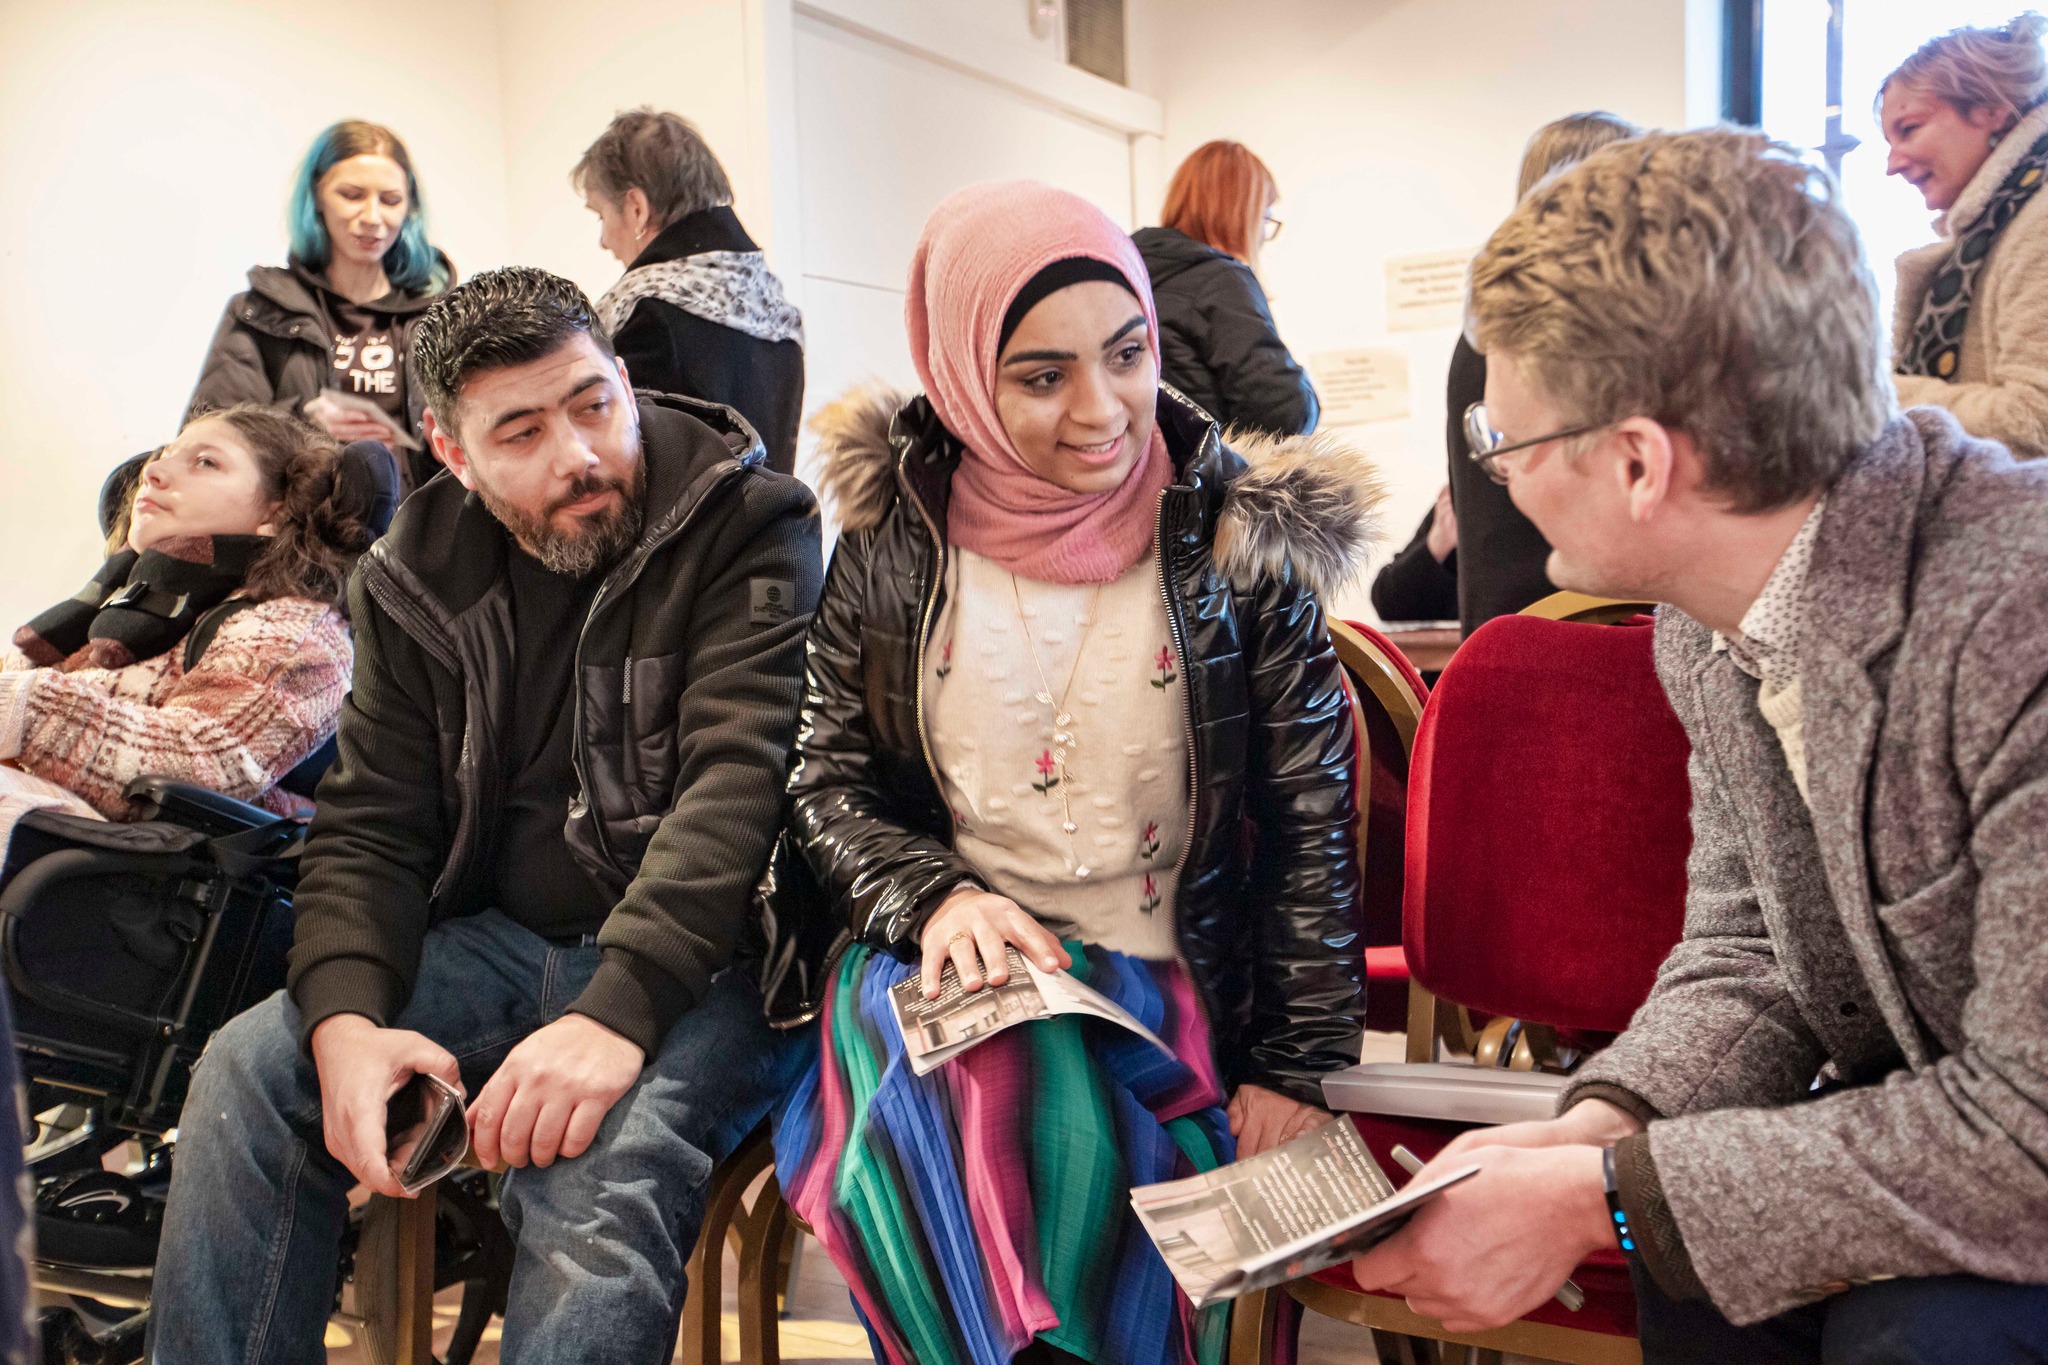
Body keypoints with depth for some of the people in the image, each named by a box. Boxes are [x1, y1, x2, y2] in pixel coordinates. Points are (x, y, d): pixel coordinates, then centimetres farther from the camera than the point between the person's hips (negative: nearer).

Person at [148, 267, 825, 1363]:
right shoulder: (421, 577, 7)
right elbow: (368, 825, 5)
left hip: (689, 957, -5)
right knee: (247, 1069, -14)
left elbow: (738, 782, -22)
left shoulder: (749, 530, -9)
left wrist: (617, 1009, -34)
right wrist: (348, 1019, -15)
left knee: (597, 1168, -34)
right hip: (498, 942, 6)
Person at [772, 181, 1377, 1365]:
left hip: (1168, 999, -1)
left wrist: (1296, 1069, -5)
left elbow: (1312, 833, -1)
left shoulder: (1243, 544, -3)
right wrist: (933, 897, -12)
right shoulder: (894, 542, 2)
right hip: (941, 976, 2)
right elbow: (826, 785, 7)